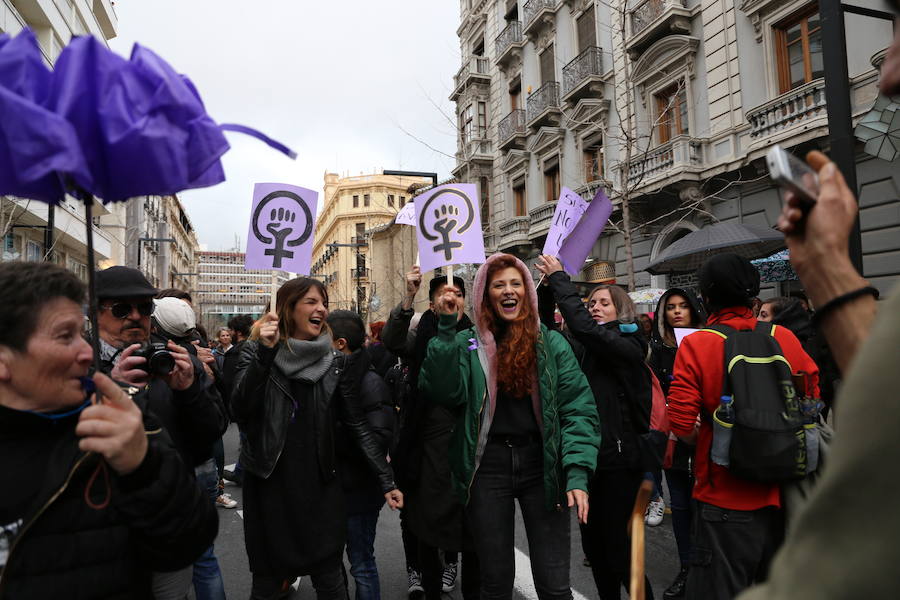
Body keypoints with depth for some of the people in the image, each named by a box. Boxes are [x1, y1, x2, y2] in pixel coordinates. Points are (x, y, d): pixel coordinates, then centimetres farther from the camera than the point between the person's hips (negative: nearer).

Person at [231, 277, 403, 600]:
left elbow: (357, 423, 2)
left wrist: (387, 480, -2)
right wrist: (265, 353, -22)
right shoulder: (256, 353, 0)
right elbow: (240, 412, -13)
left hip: (319, 485, 1)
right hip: (268, 483, 0)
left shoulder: (336, 360, 3)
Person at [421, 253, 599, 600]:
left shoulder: (551, 343, 2)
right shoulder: (467, 344, 3)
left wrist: (577, 473, -15)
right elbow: (443, 391, -13)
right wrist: (446, 328, -15)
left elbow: (578, 409, -4)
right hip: (488, 467, 1)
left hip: (541, 465, 0)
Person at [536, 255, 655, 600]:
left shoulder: (626, 346, -14)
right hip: (595, 454, 8)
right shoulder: (593, 350, 14)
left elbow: (582, 327, -28)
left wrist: (558, 279, -23)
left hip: (620, 459, -8)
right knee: (593, 542, 16)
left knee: (618, 549, 0)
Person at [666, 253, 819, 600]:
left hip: (724, 496, -4)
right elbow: (812, 402, 5)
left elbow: (682, 423, -17)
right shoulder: (785, 338, -4)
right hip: (781, 493, 4)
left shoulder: (697, 344, -14)